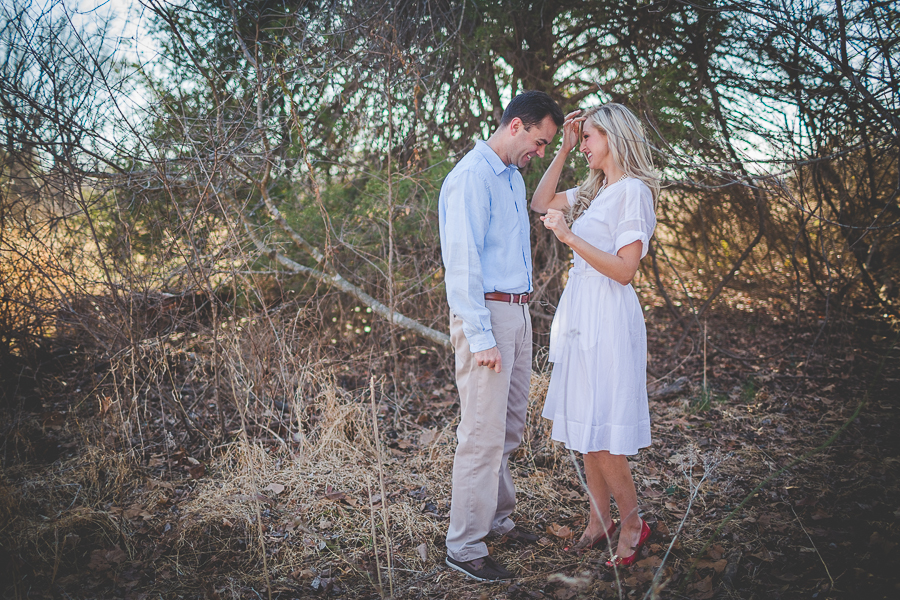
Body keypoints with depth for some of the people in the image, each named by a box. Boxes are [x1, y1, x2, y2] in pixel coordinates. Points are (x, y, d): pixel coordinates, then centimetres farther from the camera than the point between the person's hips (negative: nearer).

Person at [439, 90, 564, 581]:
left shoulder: (513, 176, 17)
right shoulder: (472, 177, -13)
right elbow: (462, 262, -18)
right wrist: (480, 338, -21)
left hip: (517, 312, 9)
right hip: (486, 315, -9)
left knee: (509, 426, 16)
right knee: (484, 433, -6)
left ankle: (497, 517, 30)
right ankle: (465, 545, 4)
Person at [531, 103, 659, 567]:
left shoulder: (632, 191, -12)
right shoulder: (595, 191, 14)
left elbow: (624, 269, -18)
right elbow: (541, 203, 21)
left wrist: (570, 237, -20)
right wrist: (563, 150, 14)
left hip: (607, 318, -9)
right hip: (580, 313, 9)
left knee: (598, 432, -4)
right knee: (585, 428, 12)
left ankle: (632, 523, 13)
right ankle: (599, 520, 22)